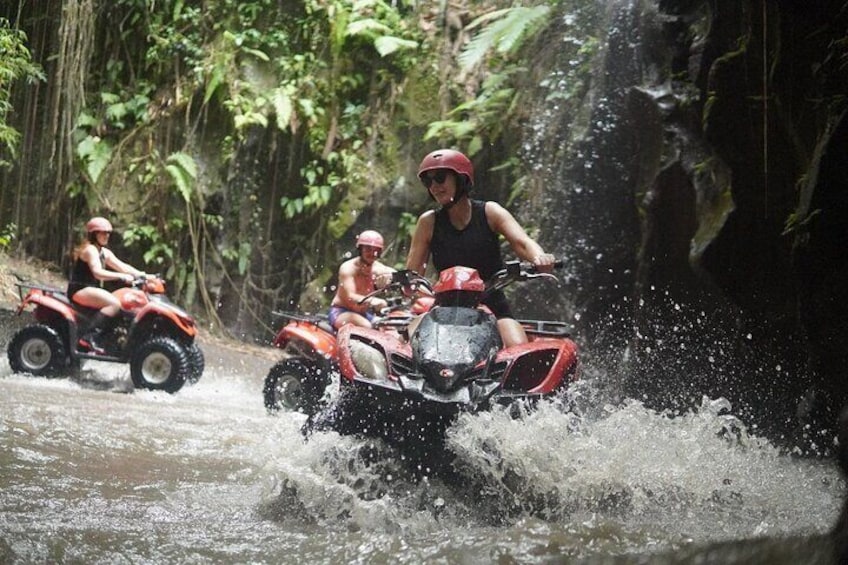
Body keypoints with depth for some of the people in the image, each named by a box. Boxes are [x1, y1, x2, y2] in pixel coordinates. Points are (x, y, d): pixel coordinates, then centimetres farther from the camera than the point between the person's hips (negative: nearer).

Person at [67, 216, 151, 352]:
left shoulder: (104, 252, 18)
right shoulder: (90, 249, -11)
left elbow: (121, 266, 9)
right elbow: (97, 272, -26)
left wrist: (142, 275, -5)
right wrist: (121, 276, -34)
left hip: (91, 289, 10)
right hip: (80, 290, -10)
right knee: (114, 303, -28)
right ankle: (88, 337, -34)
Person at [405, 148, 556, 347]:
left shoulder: (489, 212, 2)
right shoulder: (428, 222, 4)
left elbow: (522, 242, -13)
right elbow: (412, 272, 0)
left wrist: (539, 258, -36)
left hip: (494, 308, -1)